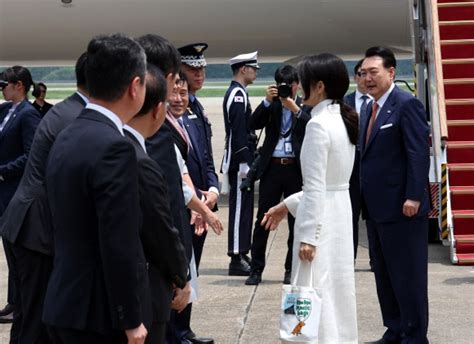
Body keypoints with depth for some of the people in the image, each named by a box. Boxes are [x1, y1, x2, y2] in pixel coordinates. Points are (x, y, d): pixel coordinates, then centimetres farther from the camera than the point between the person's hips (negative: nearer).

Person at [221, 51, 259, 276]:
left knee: (243, 206, 13)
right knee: (240, 207, -7)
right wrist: (244, 164, -21)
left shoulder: (237, 93, 17)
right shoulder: (238, 95, -15)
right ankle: (237, 259, -4)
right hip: (239, 161, -10)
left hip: (241, 160, 10)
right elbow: (238, 133, -20)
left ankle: (241, 253, 20)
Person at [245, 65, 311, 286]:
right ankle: (256, 269, 5)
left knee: (296, 220, 4)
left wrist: (295, 109, -19)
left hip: (296, 168, -1)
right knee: (263, 218, 0)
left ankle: (291, 269, 14)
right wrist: (267, 101, -12)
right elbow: (253, 124, -3)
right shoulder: (271, 105, 11)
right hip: (272, 167, 1)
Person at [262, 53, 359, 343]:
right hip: (340, 212, 9)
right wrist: (288, 205, 20)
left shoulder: (319, 124, -17)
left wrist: (307, 236, -17)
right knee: (336, 292, 14)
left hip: (321, 219, -9)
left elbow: (316, 188, -19)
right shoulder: (344, 121, 10)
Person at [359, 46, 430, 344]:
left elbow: (419, 153, -17)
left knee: (408, 275, 0)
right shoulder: (372, 108, 15)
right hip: (376, 208, 9)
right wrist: (366, 198, 11)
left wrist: (414, 197, -21)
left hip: (401, 208, -9)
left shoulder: (407, 104, -11)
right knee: (384, 274, 13)